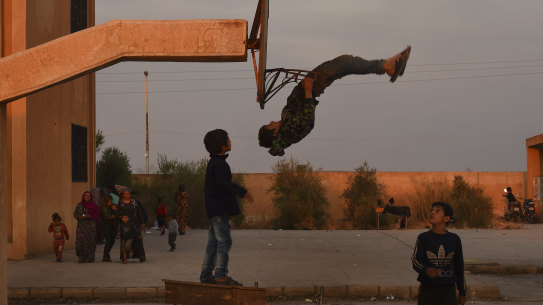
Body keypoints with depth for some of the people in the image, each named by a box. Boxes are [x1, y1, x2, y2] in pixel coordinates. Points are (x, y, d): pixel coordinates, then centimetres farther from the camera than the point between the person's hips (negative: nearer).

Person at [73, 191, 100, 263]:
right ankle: (82, 258, 3)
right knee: (80, 241, -5)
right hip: (81, 225, 2)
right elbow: (75, 213, 11)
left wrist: (90, 216, -14)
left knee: (89, 242, -7)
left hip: (90, 225, -2)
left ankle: (89, 258, -3)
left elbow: (97, 214, 0)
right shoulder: (79, 205, 10)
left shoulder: (94, 205, 3)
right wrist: (79, 216, -10)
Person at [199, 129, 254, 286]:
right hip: (219, 209, -10)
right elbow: (224, 183, -26)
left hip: (215, 209, 10)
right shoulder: (218, 164, -15)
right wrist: (243, 192, -22)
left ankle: (206, 274, 13)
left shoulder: (214, 163, 17)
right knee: (224, 241, -12)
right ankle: (221, 275, -15)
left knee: (213, 242, 11)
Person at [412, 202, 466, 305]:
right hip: (428, 290, 0)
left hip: (448, 290, 0)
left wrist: (462, 292, 12)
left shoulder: (454, 239, 4)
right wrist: (426, 269, -30)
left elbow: (459, 266, 10)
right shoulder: (423, 238, 0)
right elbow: (416, 261, -8)